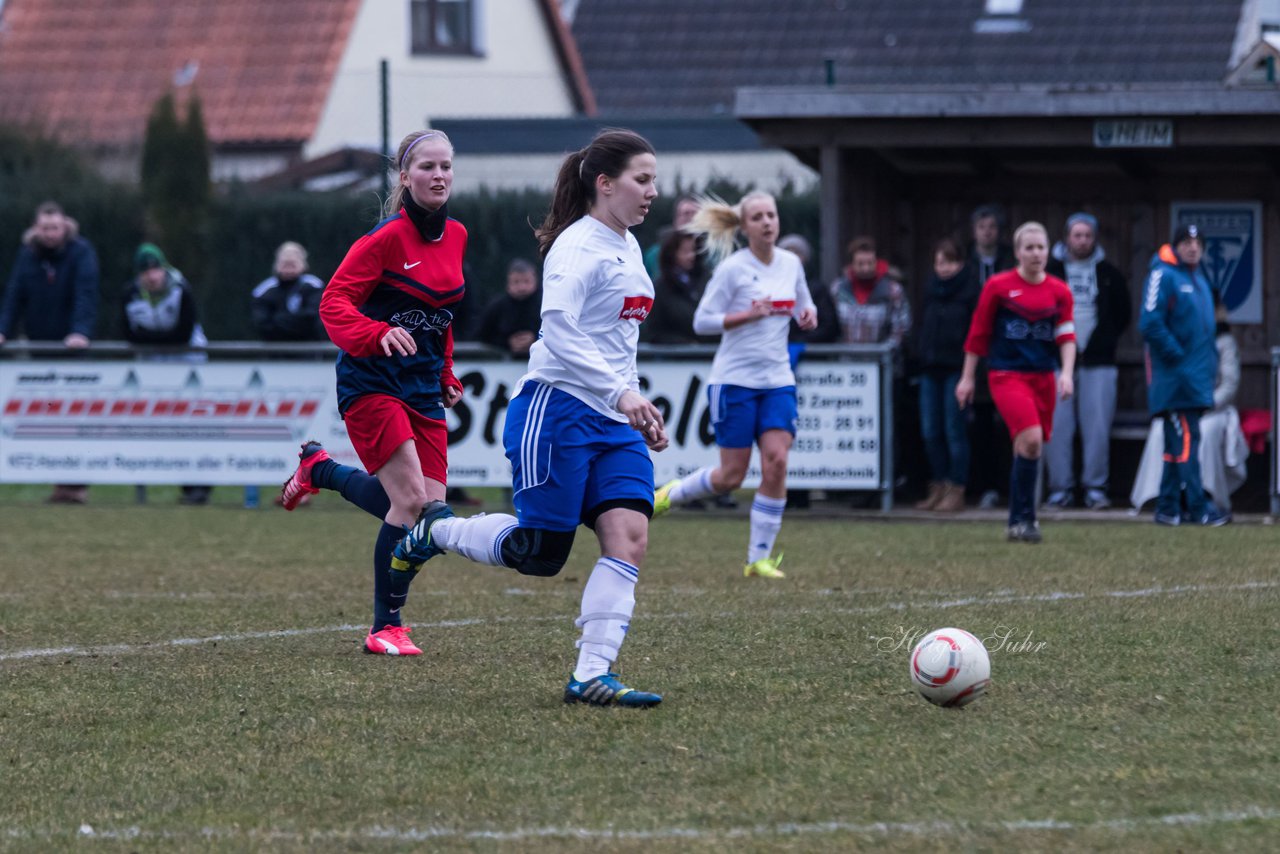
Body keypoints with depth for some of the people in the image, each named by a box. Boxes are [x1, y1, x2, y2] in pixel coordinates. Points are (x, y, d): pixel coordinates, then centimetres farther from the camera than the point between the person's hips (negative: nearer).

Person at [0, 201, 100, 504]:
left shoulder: (81, 252, -7)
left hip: (73, 345, -4)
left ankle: (76, 483, -2)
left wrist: (81, 332, -31)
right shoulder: (27, 255, 6)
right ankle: (63, 482, 5)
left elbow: (86, 294, -18)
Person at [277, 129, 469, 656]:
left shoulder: (455, 236, 9)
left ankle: (319, 469, 21)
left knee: (429, 513, -2)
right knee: (411, 499, -17)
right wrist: (378, 334, -32)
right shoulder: (388, 238, -12)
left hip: (423, 391, 7)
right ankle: (387, 627, -3)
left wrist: (446, 376, 20)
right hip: (373, 381, -7)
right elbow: (334, 302, -15)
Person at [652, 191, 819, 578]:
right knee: (731, 476, -3)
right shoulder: (732, 268, -9)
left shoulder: (791, 263, 6)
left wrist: (808, 315, -3)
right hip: (734, 381, -4)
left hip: (777, 380, 4)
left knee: (776, 462, -11)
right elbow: (702, 321, -9)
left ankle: (759, 558, -2)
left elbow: (803, 307, 21)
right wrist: (749, 314, -21)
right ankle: (667, 494, 27)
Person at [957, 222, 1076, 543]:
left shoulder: (1059, 291, 8)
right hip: (1007, 374, -4)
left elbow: (1066, 336, 5)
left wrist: (1066, 373, -10)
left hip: (1043, 377, 4)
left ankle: (1020, 520, 19)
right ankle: (1022, 519, -14)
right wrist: (967, 377, 6)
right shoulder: (998, 286, -1)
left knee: (1029, 449, 7)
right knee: (1030, 439, -20)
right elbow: (978, 333, 4)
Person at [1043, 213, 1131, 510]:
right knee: (1057, 428, -4)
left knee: (1097, 427, -4)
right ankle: (1060, 488, 1)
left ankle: (1095, 488, 0)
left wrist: (1106, 340, 8)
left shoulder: (1109, 274, 10)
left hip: (1098, 362, 1)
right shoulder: (1050, 271, 5)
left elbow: (1123, 315, 17)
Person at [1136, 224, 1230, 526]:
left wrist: (1210, 360, 14)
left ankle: (1168, 508, 14)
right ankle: (1197, 508, -14)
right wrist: (1176, 355, -16)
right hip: (1174, 375, -9)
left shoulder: (1199, 279, 18)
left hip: (1196, 376, 9)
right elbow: (1150, 324, -17)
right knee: (1186, 440, -12)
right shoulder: (1163, 276, -9)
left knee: (1178, 444, 10)